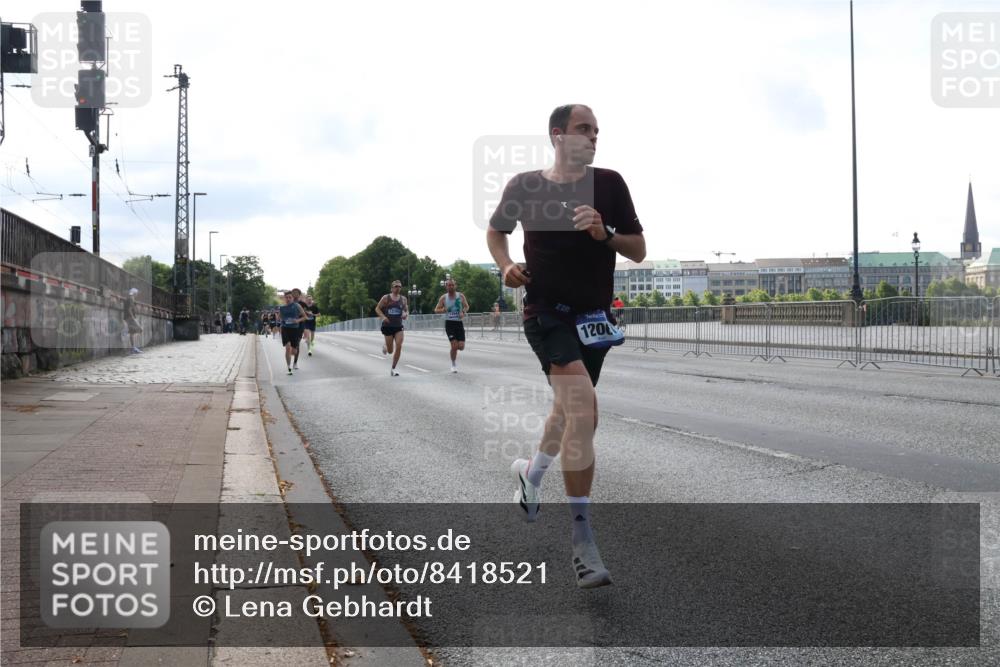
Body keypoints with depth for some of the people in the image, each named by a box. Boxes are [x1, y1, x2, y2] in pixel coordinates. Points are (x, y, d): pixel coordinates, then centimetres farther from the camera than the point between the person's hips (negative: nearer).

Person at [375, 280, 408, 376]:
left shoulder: (403, 299, 6)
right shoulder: (386, 298, -3)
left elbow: (406, 310, 17)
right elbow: (377, 308, 1)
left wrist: (406, 314, -7)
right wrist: (383, 317, -16)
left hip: (398, 326, 2)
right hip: (388, 326, -2)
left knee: (399, 347, -14)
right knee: (390, 351, 1)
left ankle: (393, 368, 0)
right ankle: (385, 347, 41)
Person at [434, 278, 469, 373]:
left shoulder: (460, 296, 2)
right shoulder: (443, 298, -1)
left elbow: (466, 306, 10)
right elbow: (436, 310, 4)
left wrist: (463, 312, -11)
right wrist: (444, 309, -16)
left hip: (459, 323, 2)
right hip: (449, 323, -2)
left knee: (461, 346, -7)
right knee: (454, 345, -11)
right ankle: (453, 365, 8)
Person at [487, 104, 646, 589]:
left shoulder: (609, 184, 1)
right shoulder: (525, 186, -2)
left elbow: (639, 251, 1)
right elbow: (495, 231, 17)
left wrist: (604, 233, -17)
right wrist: (506, 266, -2)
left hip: (593, 314, 4)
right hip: (546, 311, -4)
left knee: (571, 410, 19)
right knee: (583, 407, -23)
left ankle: (531, 472, 52)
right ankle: (582, 541, -19)